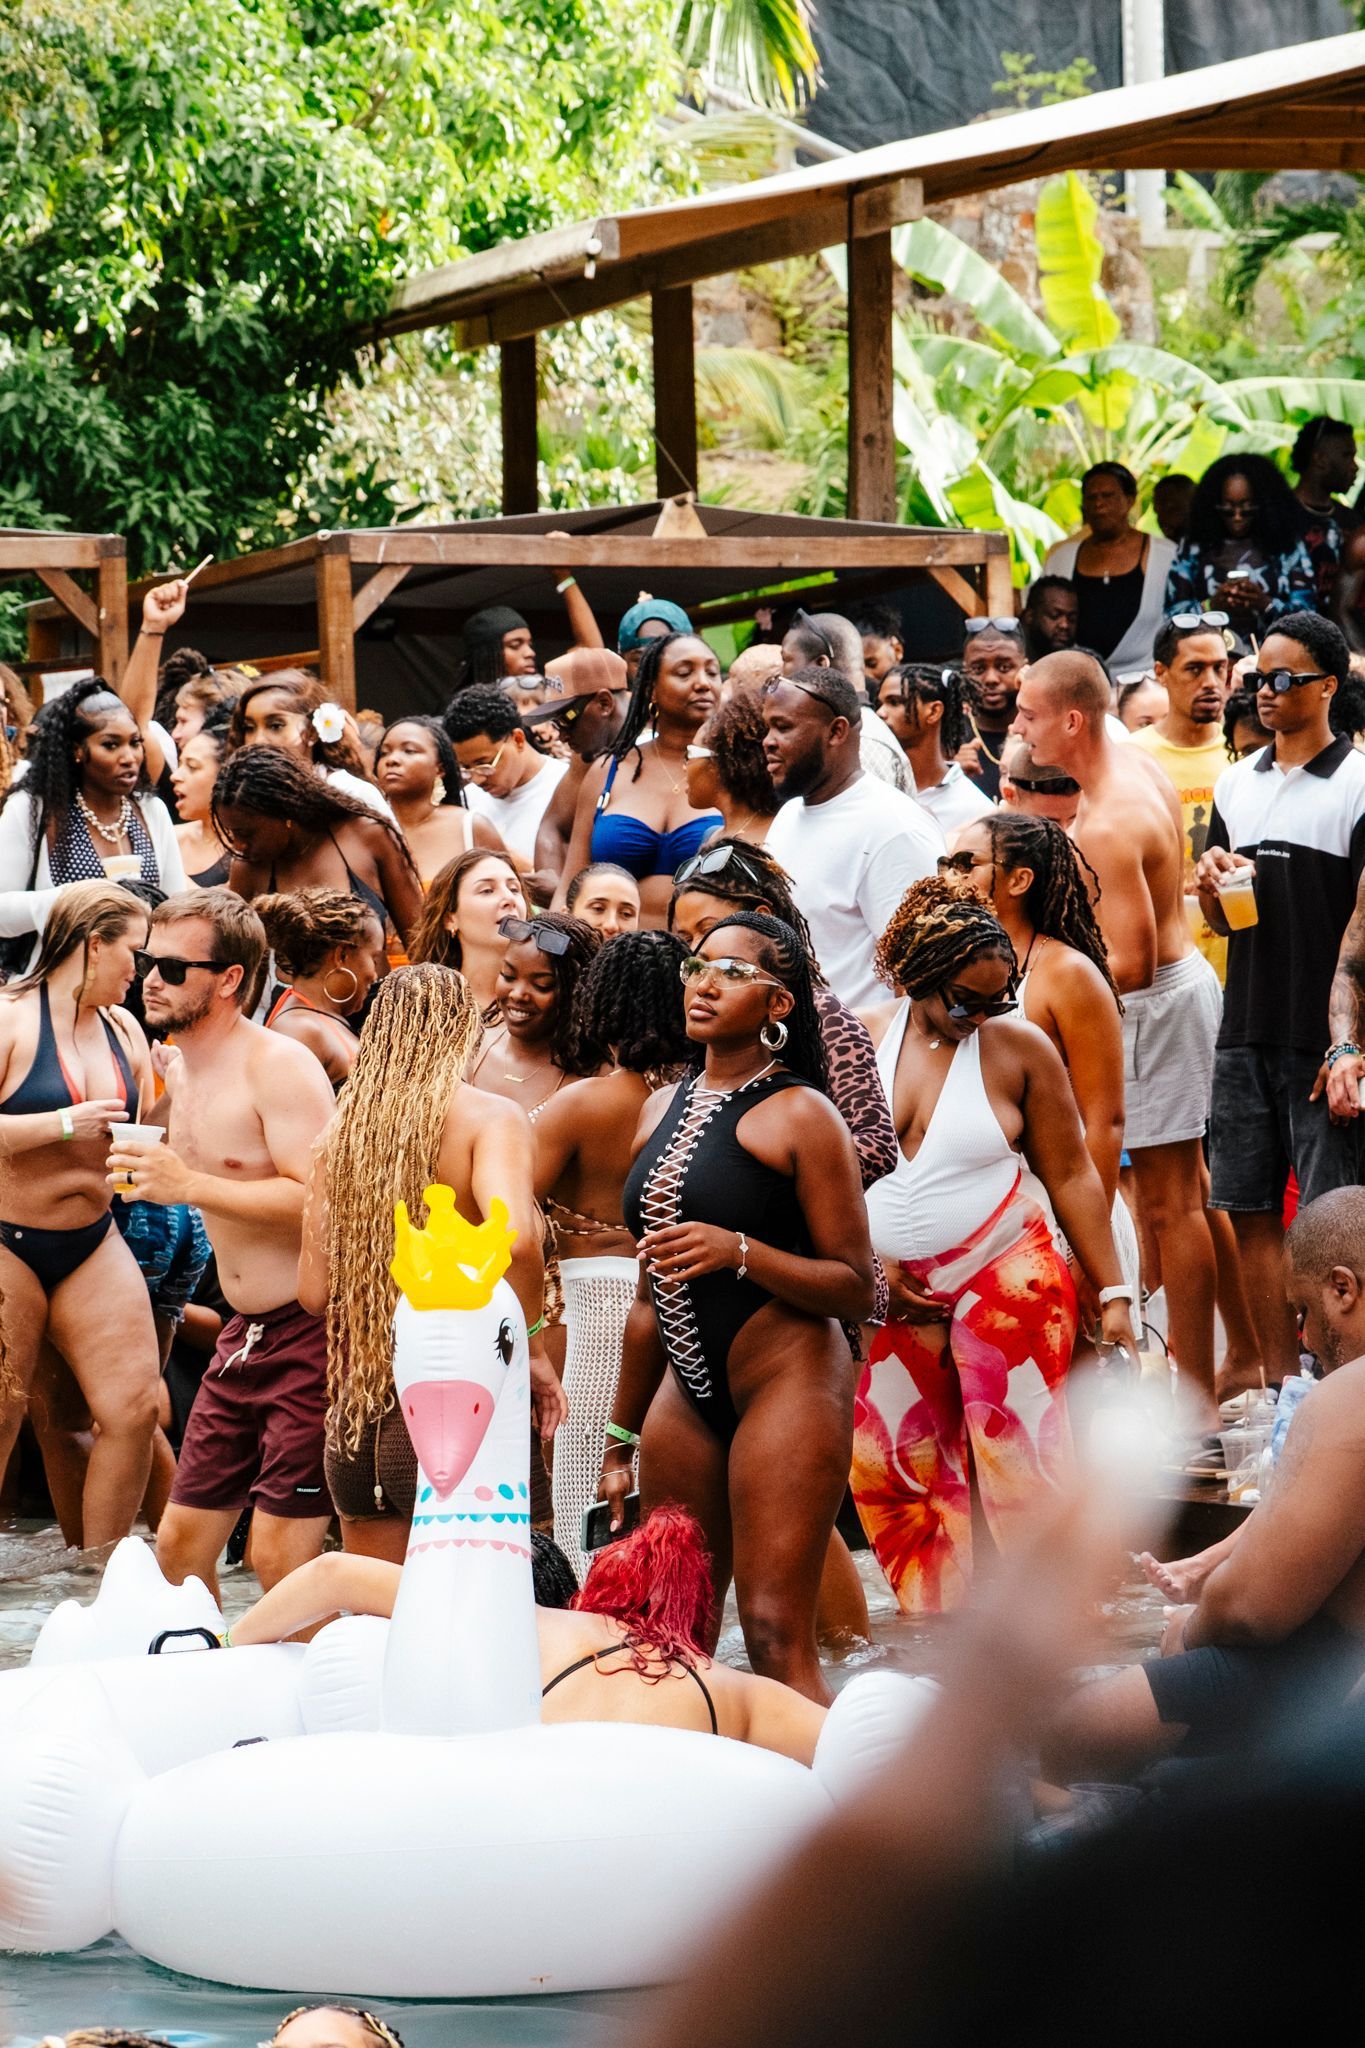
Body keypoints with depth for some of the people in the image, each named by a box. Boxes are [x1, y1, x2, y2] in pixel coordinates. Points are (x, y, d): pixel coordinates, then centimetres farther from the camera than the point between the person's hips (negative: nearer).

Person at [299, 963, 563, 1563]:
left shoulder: (345, 1125, 8)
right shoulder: (489, 1118, -6)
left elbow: (315, 1290, 8)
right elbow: (514, 1237, -24)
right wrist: (532, 1350, -10)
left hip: (355, 1418, 5)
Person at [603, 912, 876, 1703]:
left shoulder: (800, 1116, -6)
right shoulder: (663, 1110, 16)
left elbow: (856, 1289, -9)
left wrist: (738, 1251, -23)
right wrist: (622, 1436, 25)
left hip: (788, 1379, -7)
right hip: (688, 1392, 7)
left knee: (776, 1635, -14)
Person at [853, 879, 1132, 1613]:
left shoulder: (1019, 1048, -3)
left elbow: (1071, 1176, -1)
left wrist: (1112, 1293, -3)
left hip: (1006, 1283, -3)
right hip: (894, 1297, 3)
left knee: (1020, 1461, -9)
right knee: (890, 1470, 4)